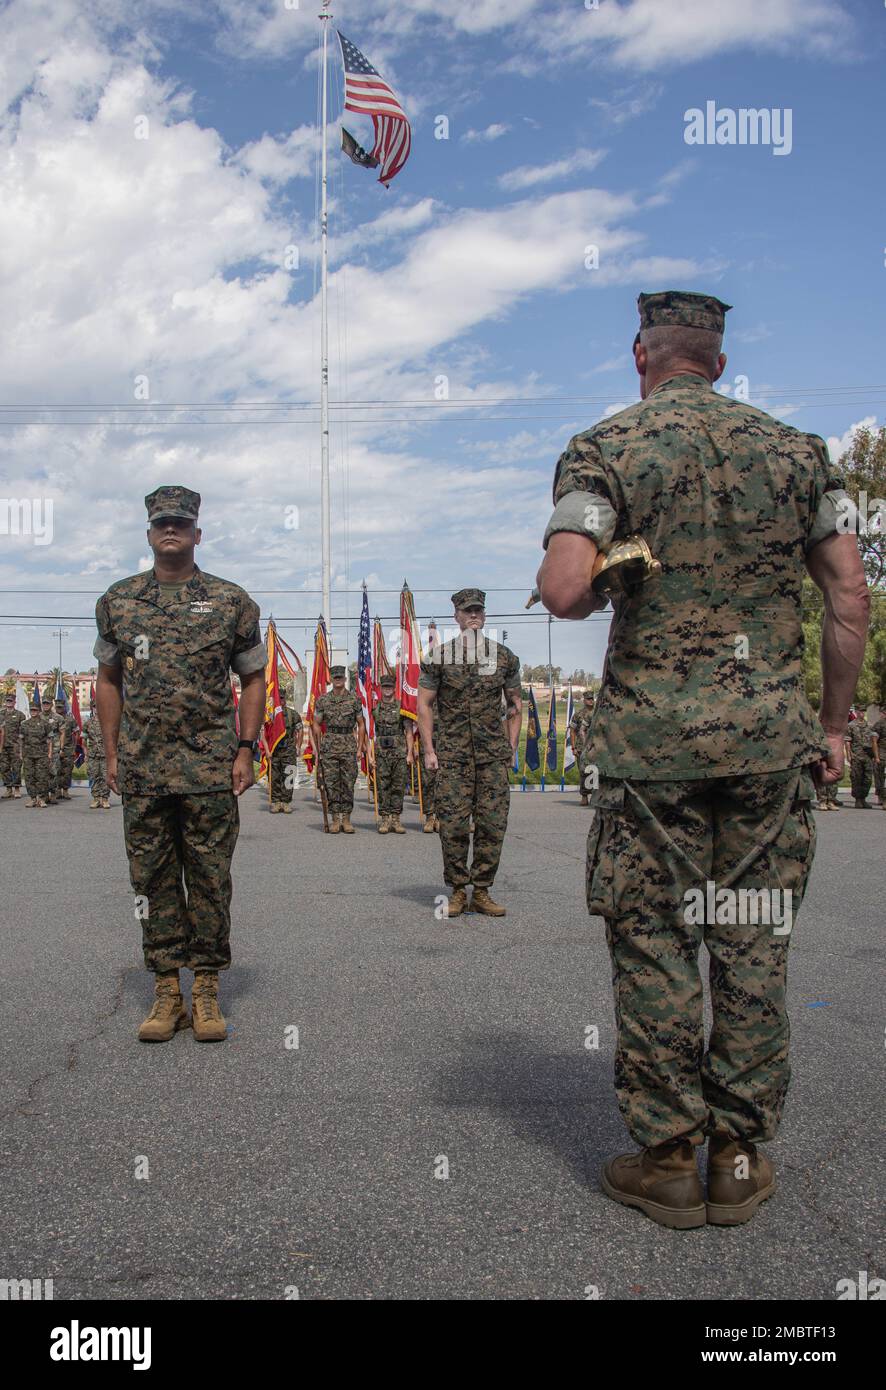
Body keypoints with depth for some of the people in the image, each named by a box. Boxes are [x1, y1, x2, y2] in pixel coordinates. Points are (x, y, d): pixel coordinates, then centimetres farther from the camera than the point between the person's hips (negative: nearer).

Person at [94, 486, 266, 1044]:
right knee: (153, 879, 6)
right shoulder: (119, 601, 9)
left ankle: (207, 991, 12)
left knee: (210, 880, 1)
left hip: (211, 768, -2)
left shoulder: (230, 600, 3)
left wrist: (246, 750, -2)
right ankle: (167, 991, 15)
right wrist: (112, 753, 8)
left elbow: (253, 678, 6)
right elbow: (108, 679, 15)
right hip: (142, 768, 2)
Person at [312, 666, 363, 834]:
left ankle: (346, 820, 8)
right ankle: (335, 820, 6)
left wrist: (360, 748, 2)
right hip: (329, 746, 0)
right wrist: (318, 749, 3)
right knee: (331, 784, 0)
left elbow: (361, 725, 8)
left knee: (348, 783, 1)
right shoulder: (323, 700, 5)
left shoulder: (354, 699, 4)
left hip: (349, 747, 0)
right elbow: (316, 725, 8)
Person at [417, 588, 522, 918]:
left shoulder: (504, 656, 8)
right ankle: (457, 891, 10)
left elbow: (515, 704, 15)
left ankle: (482, 892, 11)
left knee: (493, 823, 0)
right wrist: (428, 750, -4)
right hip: (452, 754, -2)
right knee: (453, 824, -3)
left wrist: (511, 748, 8)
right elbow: (424, 704, 3)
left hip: (494, 754, 2)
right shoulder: (439, 657, 2)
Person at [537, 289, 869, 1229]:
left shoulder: (604, 449, -1)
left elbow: (563, 591, -15)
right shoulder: (795, 448, 10)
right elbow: (850, 596, 6)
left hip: (652, 732, -3)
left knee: (653, 943, 6)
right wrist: (833, 723, 13)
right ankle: (740, 1160, 19)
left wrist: (604, 581, 8)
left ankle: (666, 1160, 14)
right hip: (771, 728, 3)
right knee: (752, 943, 10)